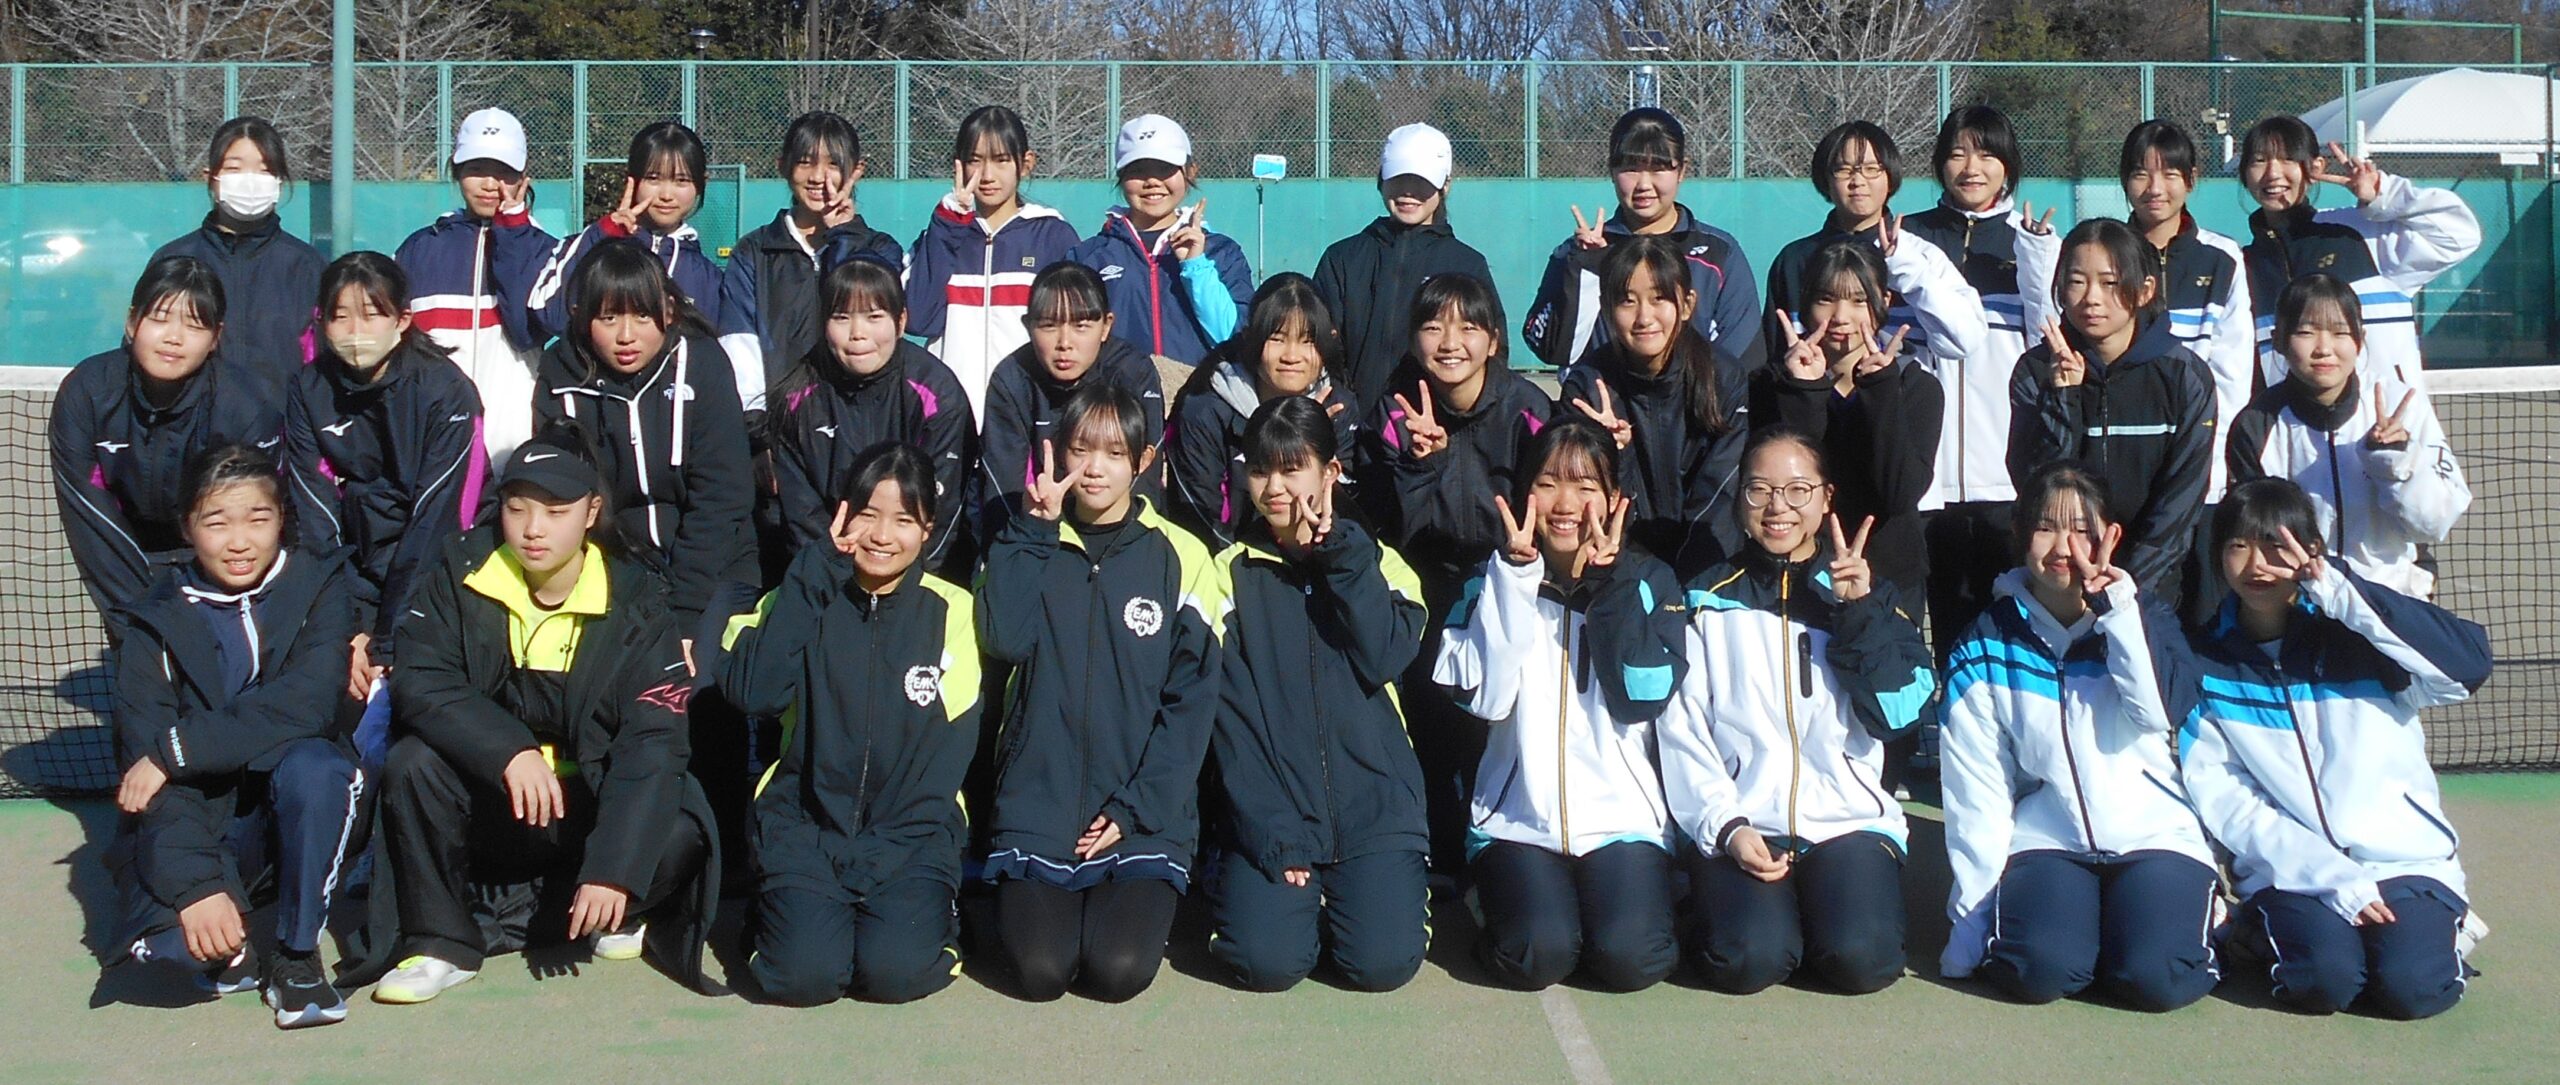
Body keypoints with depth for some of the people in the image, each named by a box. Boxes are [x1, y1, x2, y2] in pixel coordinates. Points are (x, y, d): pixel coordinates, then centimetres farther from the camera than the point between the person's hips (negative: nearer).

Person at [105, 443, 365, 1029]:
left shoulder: (319, 587, -6)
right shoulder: (156, 622, -5)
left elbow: (305, 706, -22)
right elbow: (142, 752, -14)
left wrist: (177, 750, -24)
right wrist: (196, 886, -26)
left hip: (300, 804, 0)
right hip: (204, 812, 1)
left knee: (312, 767, -36)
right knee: (159, 929, -29)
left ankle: (298, 954, -14)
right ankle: (229, 950, 10)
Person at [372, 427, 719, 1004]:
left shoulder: (635, 602, -12)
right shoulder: (462, 574, -6)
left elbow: (652, 740, -20)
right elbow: (418, 684, -18)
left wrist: (613, 869, -31)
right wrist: (508, 750, -35)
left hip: (589, 811, -1)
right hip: (487, 810, 1)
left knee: (679, 835, -29)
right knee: (413, 765, -27)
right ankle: (442, 944, -7)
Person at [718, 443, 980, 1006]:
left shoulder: (951, 611, 3)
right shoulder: (807, 596, 6)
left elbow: (954, 743, 1)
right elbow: (751, 692, -12)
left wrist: (891, 842, -11)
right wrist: (817, 570, -11)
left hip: (912, 836, -1)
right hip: (807, 826, 1)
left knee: (895, 971, -25)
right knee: (803, 974, -23)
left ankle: (927, 912, 8)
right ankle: (786, 908, 10)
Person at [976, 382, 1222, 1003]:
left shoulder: (1179, 557, 2)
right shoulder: (1031, 548, 9)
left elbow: (1193, 699, -1)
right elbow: (1004, 640, -10)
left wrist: (1136, 810, -8)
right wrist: (1033, 525, -8)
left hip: (1144, 815, -1)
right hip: (1040, 805, 1)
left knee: (1119, 969, -18)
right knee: (1039, 969, -16)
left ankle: (1135, 902, 14)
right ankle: (1030, 902, 16)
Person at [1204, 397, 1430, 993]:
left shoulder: (1376, 563, 11)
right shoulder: (1232, 571, 8)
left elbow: (1385, 657, -10)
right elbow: (1230, 713, -1)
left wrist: (1340, 551, -7)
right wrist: (1274, 834, -12)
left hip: (1374, 805, 1)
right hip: (1268, 809, 0)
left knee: (1383, 961, -18)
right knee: (1266, 960, -22)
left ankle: (1341, 895, 14)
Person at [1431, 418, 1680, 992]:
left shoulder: (1646, 580, 7)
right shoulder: (1494, 581, 8)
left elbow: (1639, 697, -9)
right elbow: (1485, 697, -10)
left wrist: (1609, 582, -12)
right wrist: (1515, 574, -13)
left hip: (1622, 813, 0)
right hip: (1518, 816, 0)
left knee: (1630, 958, -23)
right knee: (1537, 956, -24)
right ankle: (1499, 895, 8)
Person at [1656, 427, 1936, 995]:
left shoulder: (1873, 596, 14)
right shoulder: (1709, 599, 10)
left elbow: (1900, 713, 0)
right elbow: (1680, 732, 2)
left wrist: (1858, 613, -10)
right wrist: (1726, 828, -12)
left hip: (1850, 818, 1)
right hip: (1738, 824, -1)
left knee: (1862, 959, -24)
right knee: (1748, 960, -25)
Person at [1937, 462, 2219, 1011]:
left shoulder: (2144, 616, 8)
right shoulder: (1987, 646, 6)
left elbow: (2165, 710, -13)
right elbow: (1977, 789, 2)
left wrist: (2116, 605, -13)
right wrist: (1972, 914, -2)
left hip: (2154, 835, 1)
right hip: (2046, 841, 0)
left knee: (2157, 978, -24)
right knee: (2040, 970, -28)